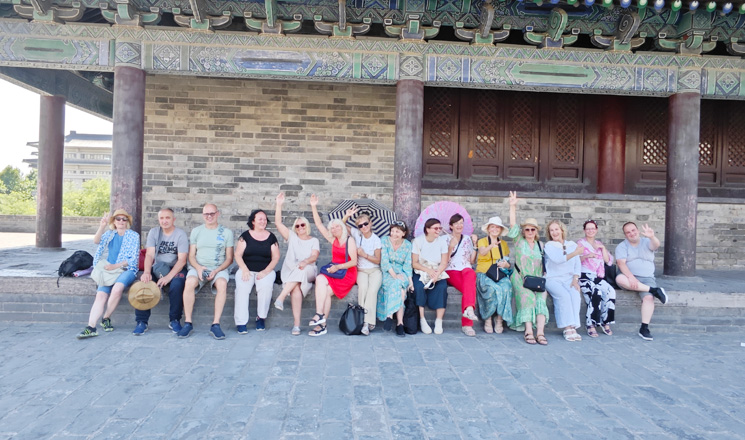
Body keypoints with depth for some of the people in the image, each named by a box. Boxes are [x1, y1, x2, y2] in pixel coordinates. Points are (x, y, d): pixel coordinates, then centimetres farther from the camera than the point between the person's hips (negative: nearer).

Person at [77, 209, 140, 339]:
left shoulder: (134, 236, 7)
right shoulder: (109, 234, 18)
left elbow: (133, 259, -1)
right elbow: (96, 241, -4)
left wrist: (115, 266, -11)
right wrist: (102, 226, -20)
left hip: (127, 269, -3)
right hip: (109, 270, 3)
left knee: (117, 288, -32)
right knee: (101, 295, -20)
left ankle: (106, 318, -14)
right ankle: (91, 327, -24)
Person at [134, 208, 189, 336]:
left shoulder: (180, 234, -7)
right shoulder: (154, 232, 5)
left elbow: (182, 260, -15)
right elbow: (149, 254, -5)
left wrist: (168, 277, -28)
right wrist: (146, 272, -25)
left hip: (176, 268, -3)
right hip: (157, 268, 3)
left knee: (177, 284, -33)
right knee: (143, 281, -25)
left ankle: (175, 320, -14)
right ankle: (142, 322, -16)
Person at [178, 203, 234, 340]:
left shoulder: (226, 232, 8)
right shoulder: (196, 231, 13)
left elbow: (229, 258, 6)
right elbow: (191, 256, 10)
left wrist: (216, 271, -11)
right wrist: (198, 267, -12)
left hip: (219, 268, -1)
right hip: (198, 267, 1)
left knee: (222, 283, -35)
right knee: (190, 282, -33)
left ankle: (216, 324, -30)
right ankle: (188, 323, -23)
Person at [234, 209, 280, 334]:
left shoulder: (271, 237, 7)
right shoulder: (245, 236, 7)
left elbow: (276, 257, 4)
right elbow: (238, 254, 2)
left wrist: (266, 271, -10)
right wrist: (244, 270, -13)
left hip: (265, 271, 0)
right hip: (246, 270, 0)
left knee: (266, 286, -31)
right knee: (242, 287, -29)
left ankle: (261, 318, -14)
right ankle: (241, 322, -24)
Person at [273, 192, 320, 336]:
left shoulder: (314, 241, 14)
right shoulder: (292, 237, 18)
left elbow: (314, 256, -4)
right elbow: (278, 223, 7)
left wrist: (305, 262, -26)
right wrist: (279, 205, -2)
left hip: (308, 272, 0)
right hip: (290, 272, 1)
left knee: (301, 270, -38)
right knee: (296, 289, -32)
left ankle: (281, 298, -43)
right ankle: (296, 323, -37)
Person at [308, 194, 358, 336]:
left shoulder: (349, 241, -4)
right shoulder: (333, 240, 12)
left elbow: (354, 262, -11)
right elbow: (319, 224, 11)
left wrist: (338, 267, -20)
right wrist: (314, 207, 6)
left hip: (347, 274, -5)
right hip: (333, 272, 5)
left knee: (326, 291, -26)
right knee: (320, 279, -25)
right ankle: (321, 316, -25)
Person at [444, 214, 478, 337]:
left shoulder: (467, 240, 21)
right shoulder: (445, 239, 10)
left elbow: (471, 261, 16)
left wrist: (475, 245, 7)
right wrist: (451, 246, -10)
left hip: (466, 270, 3)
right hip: (451, 271, -2)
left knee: (470, 274, -39)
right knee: (469, 288, -35)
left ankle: (468, 309, -50)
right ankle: (467, 324, -40)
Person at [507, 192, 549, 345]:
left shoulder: (540, 245, 19)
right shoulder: (519, 240, 10)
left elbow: (543, 265, 17)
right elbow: (513, 224, -3)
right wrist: (513, 207, -12)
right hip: (520, 278, -2)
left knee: (541, 298, -24)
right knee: (527, 296, -29)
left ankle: (540, 332, -32)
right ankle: (528, 331, -32)